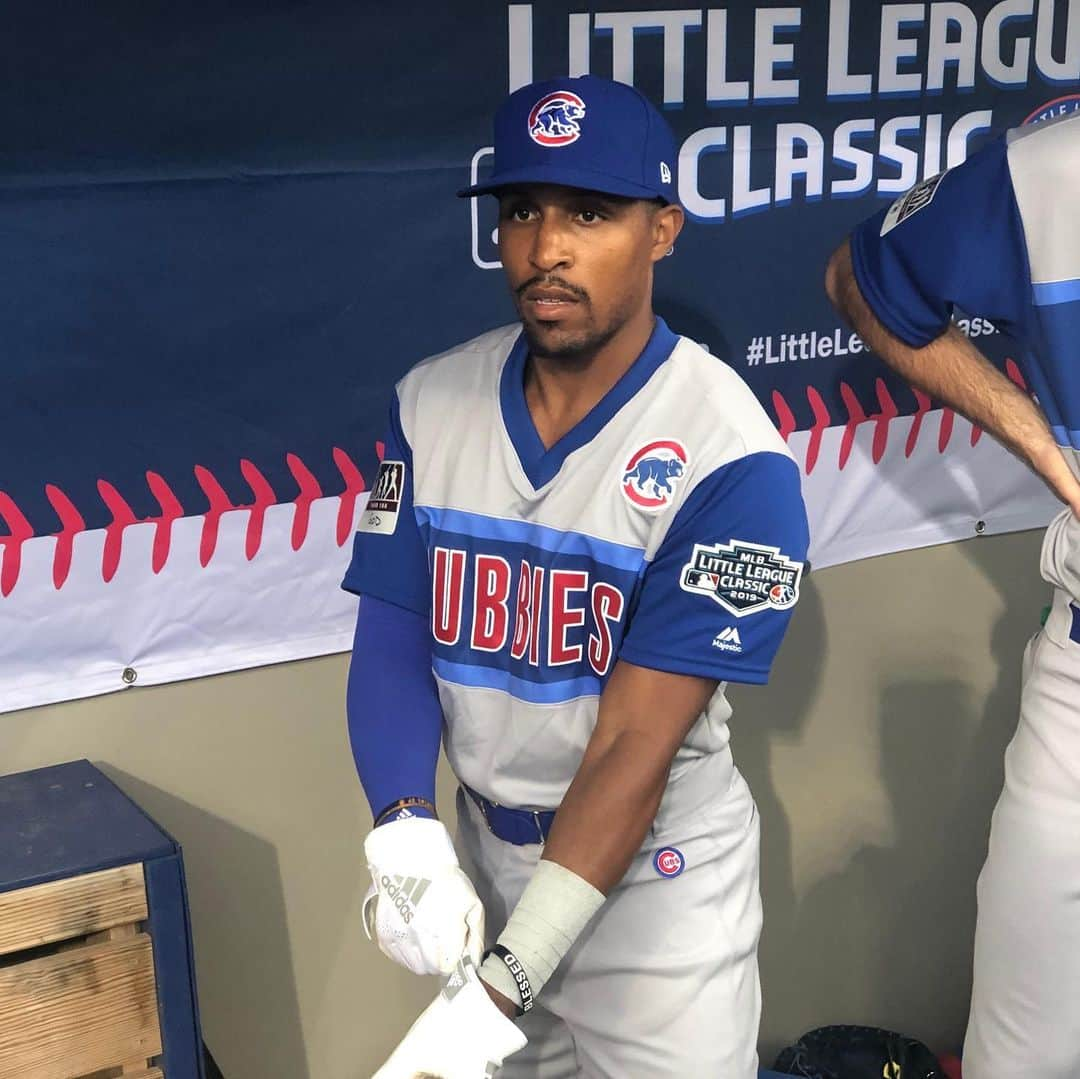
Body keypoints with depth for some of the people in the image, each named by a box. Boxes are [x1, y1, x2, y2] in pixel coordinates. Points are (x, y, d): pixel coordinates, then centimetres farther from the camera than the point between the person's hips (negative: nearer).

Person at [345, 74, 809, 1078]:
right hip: (488, 853, 5)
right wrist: (404, 837, -21)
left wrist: (495, 993, -25)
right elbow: (393, 637, -4)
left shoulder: (732, 457, -22)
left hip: (659, 872, -4)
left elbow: (637, 740, -23)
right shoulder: (431, 401, -5)